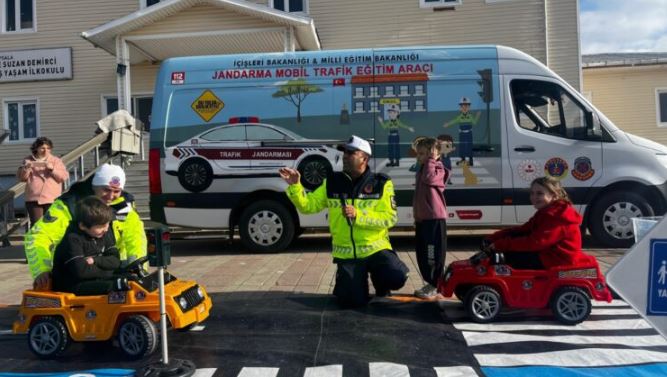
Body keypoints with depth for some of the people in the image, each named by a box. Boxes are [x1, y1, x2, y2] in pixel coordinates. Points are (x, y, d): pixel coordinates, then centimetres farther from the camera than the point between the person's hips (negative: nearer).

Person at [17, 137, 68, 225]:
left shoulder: (56, 161, 8)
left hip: (52, 199, -1)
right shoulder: (28, 160, 11)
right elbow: (21, 178, 8)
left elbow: (64, 176, -2)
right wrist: (26, 168, -10)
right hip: (34, 199, 1)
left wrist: (52, 169, -15)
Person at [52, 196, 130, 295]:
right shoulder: (73, 239, -18)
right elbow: (80, 271, -28)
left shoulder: (105, 233, 3)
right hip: (71, 285, -7)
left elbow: (115, 261, 1)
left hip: (94, 280, 7)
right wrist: (106, 271, -15)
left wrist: (95, 260, -18)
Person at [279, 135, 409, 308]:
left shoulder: (381, 184, -6)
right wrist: (295, 185, -15)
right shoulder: (332, 183, 2)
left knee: (397, 278, -26)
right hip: (346, 254, 2)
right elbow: (307, 206, 1)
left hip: (376, 248, -1)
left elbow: (390, 218, -12)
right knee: (352, 301, -6)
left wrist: (358, 215, -22)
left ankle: (380, 282, 11)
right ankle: (359, 282, 30)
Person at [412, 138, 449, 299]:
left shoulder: (438, 170, -6)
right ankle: (430, 283, 22)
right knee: (422, 254, 12)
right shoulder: (421, 171, 19)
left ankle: (435, 285, 2)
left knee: (434, 253, -5)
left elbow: (429, 178, -30)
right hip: (422, 219, 9)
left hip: (434, 218, -9)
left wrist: (431, 160, -17)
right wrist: (416, 215, 22)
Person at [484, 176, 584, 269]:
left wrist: (502, 244, -29)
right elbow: (523, 230, 6)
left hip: (558, 259, -11)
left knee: (511, 255, -13)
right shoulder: (546, 212, 12)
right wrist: (493, 238, -6)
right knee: (512, 235, 6)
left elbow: (535, 242, -30)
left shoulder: (556, 216, -23)